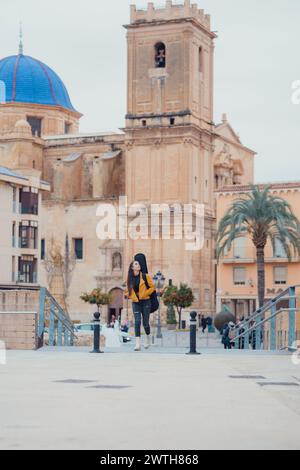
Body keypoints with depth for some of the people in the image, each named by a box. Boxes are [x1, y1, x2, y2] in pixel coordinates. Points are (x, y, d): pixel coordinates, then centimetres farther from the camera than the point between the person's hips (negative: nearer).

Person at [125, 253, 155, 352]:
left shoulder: (145, 276, -4)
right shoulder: (130, 278, 5)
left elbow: (152, 287, 0)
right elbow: (128, 289, 19)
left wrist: (144, 294, -8)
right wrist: (128, 295, 0)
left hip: (145, 301, -2)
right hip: (135, 302, 2)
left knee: (145, 323, 3)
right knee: (137, 322, -12)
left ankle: (148, 339, 33)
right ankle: (138, 344, -14)